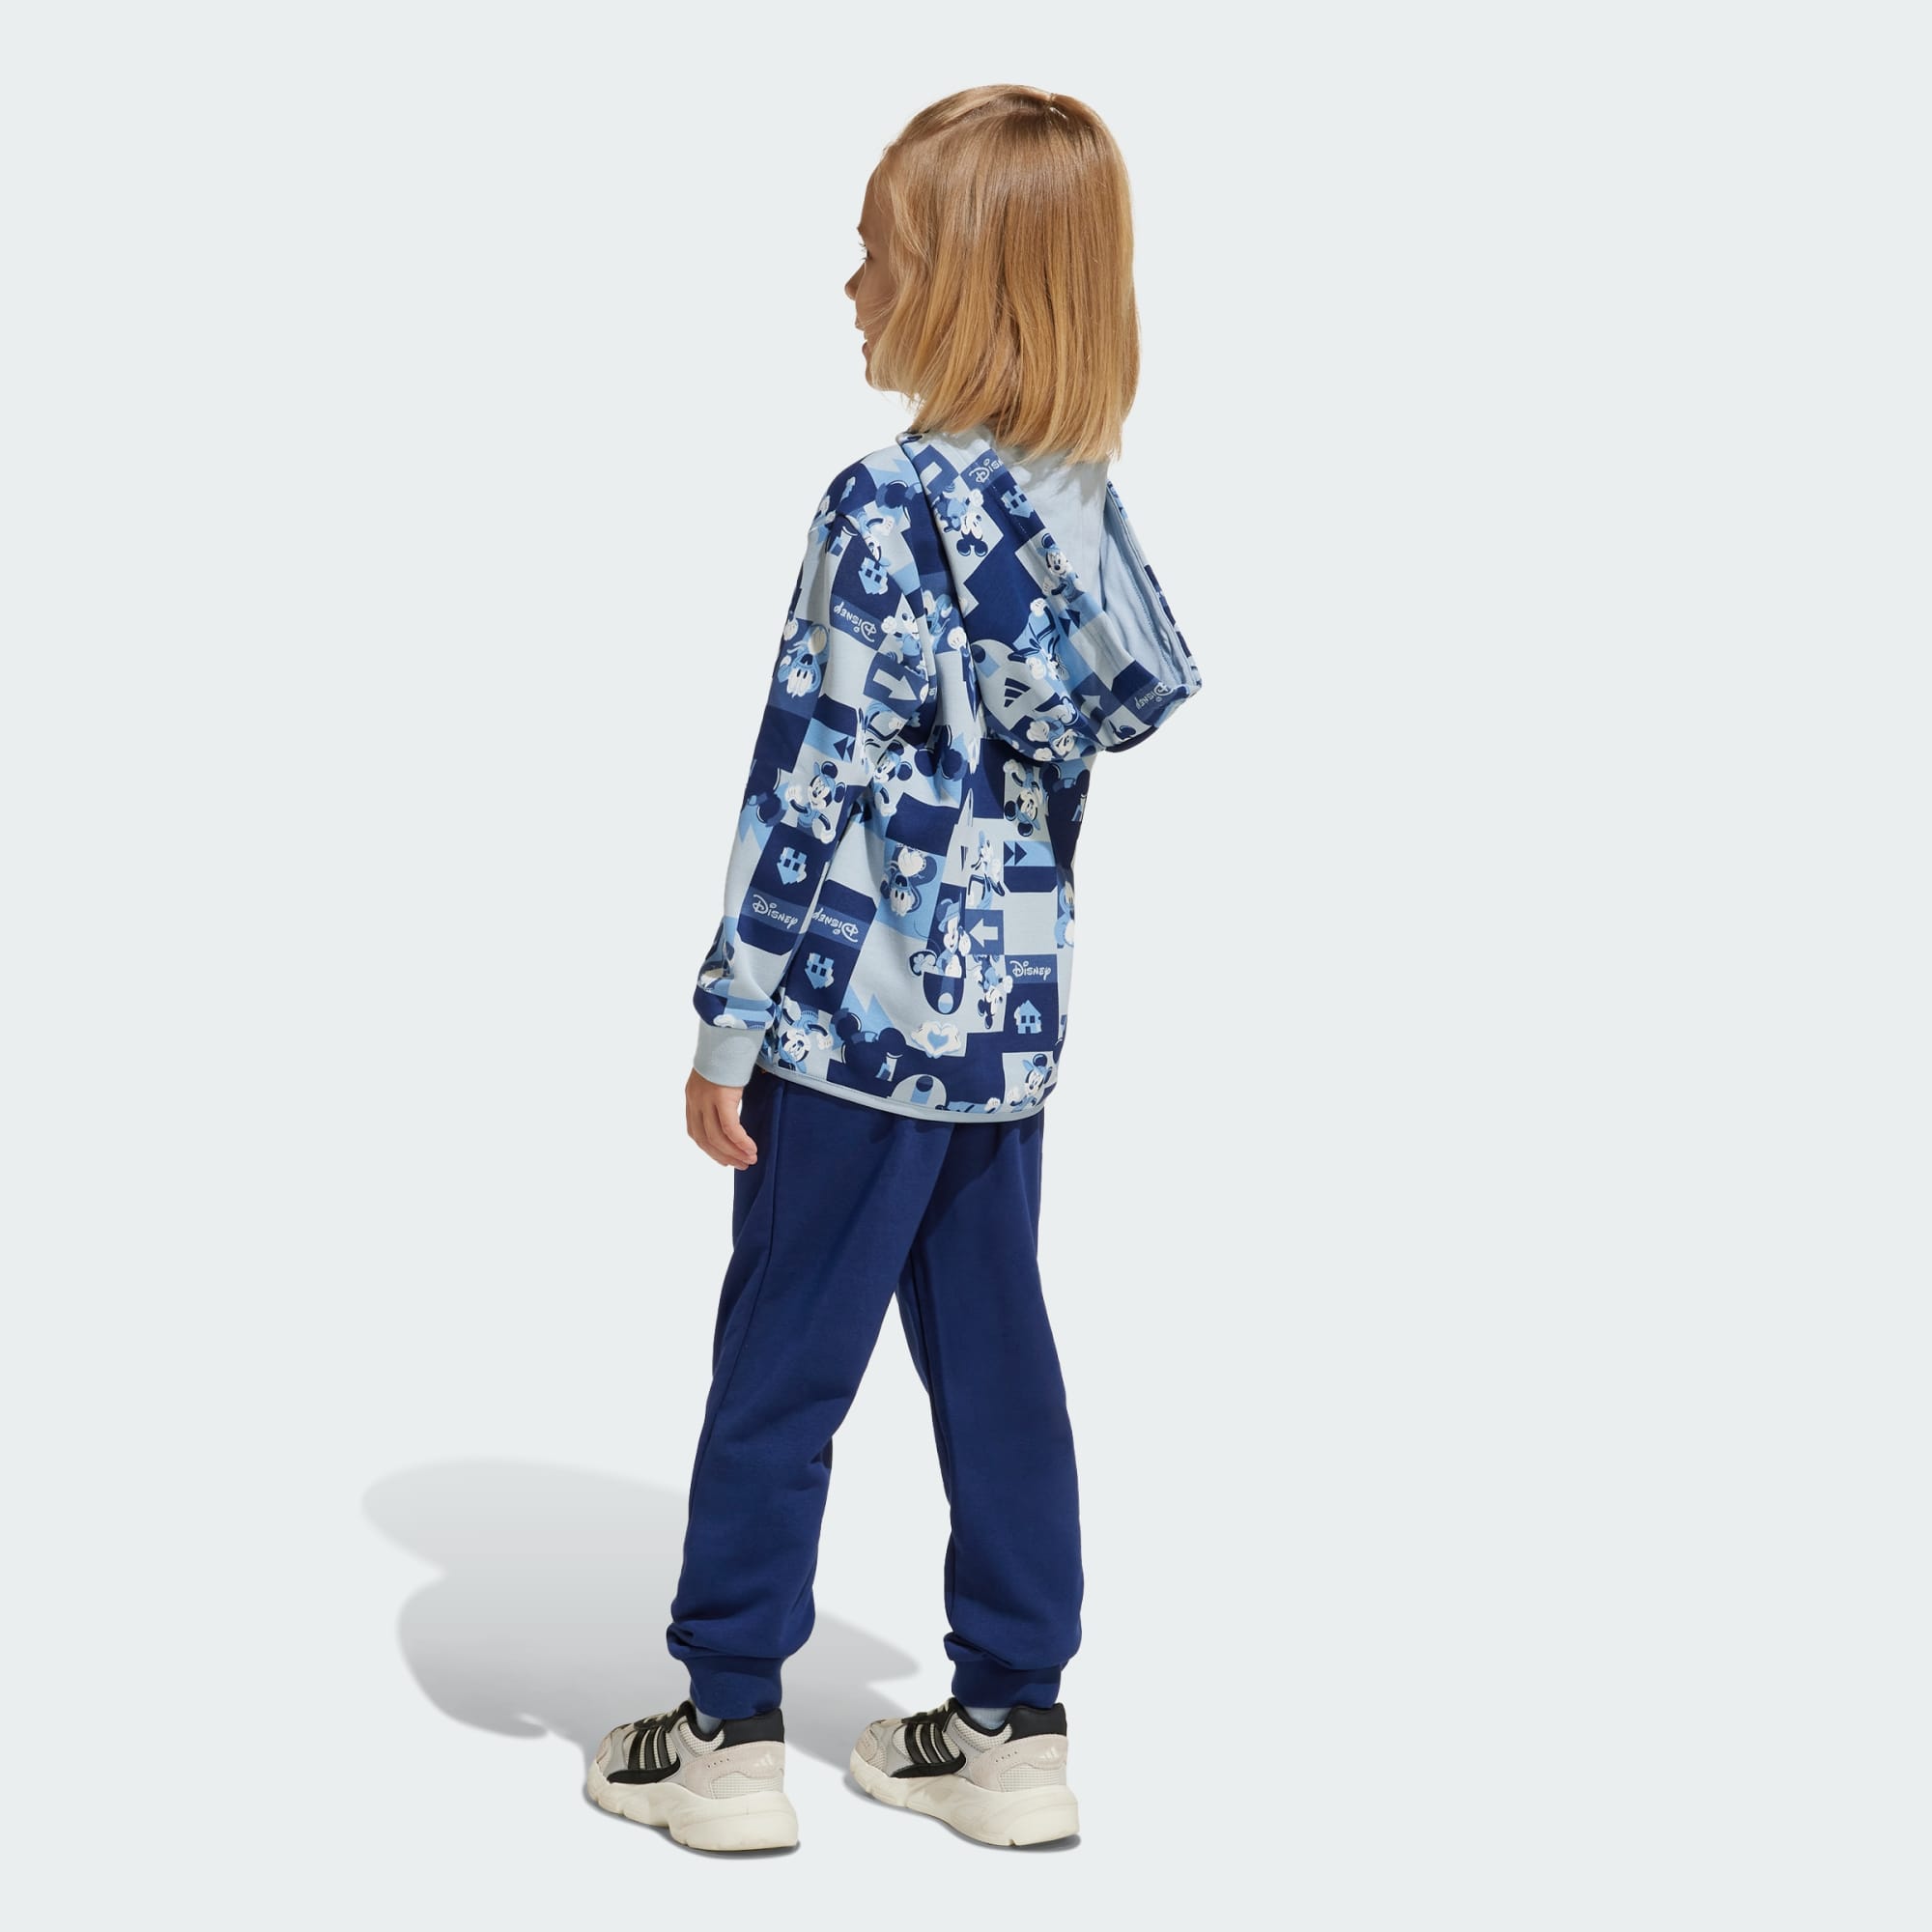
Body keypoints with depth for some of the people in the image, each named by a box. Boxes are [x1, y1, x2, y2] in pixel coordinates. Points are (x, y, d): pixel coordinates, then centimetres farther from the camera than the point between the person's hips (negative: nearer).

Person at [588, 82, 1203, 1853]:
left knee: (781, 1359, 6)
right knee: (995, 1354, 14)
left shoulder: (891, 507, -18)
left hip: (864, 1005, -7)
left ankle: (729, 1731, 17)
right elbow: (1134, 707, 9)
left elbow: (811, 783, -17)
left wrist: (731, 1023, -12)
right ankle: (1013, 1725, 23)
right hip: (1013, 1012, 7)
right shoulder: (1081, 498, 4)